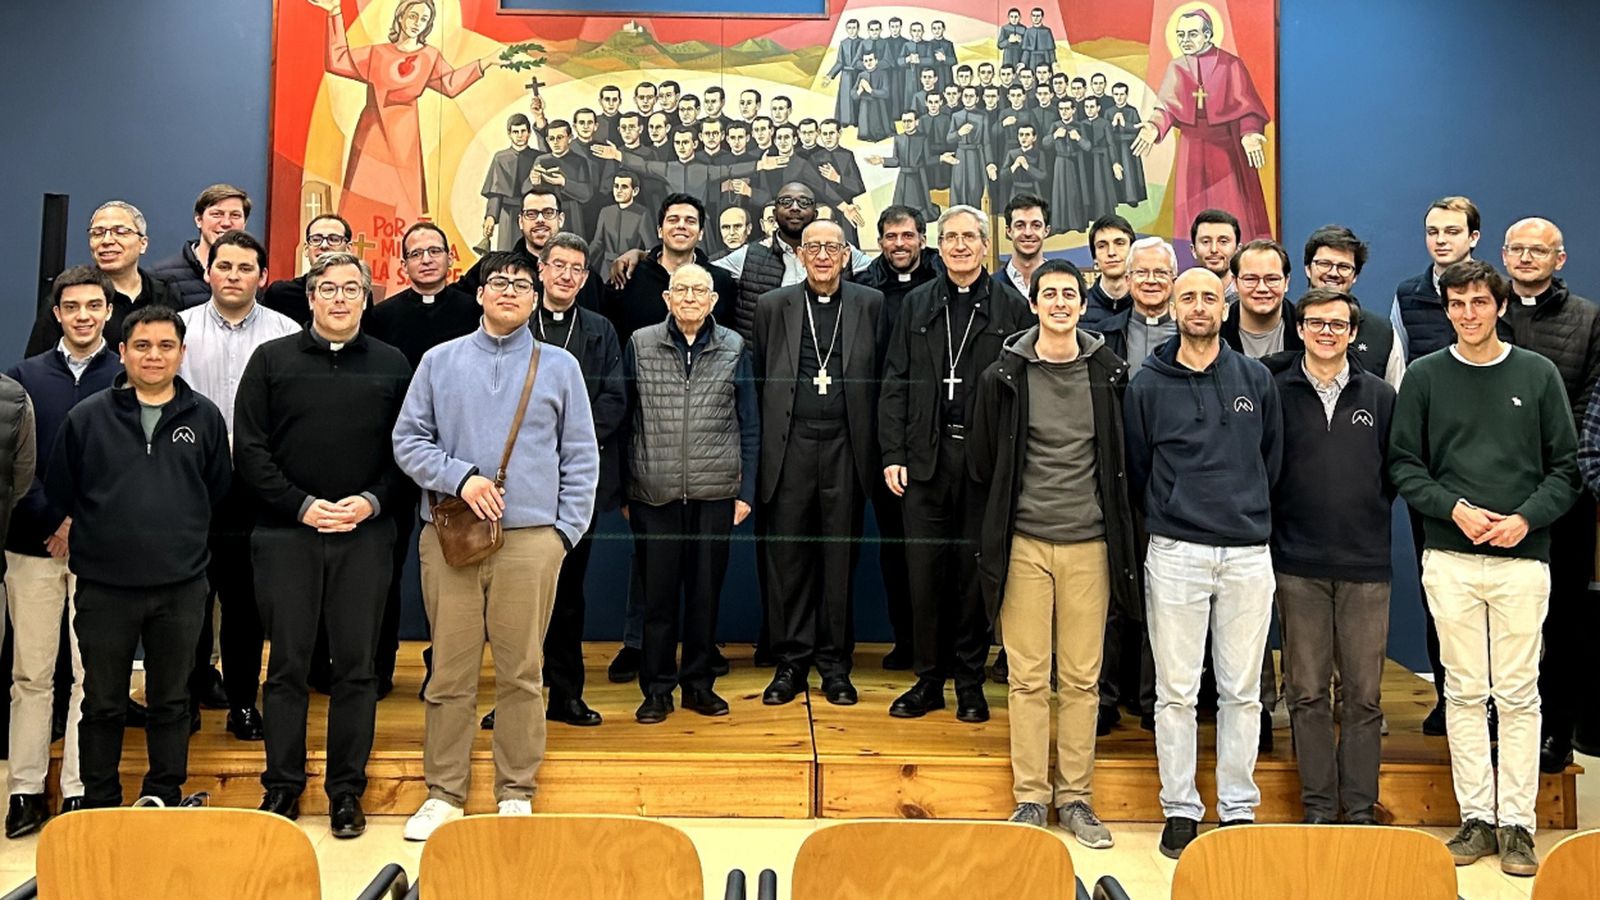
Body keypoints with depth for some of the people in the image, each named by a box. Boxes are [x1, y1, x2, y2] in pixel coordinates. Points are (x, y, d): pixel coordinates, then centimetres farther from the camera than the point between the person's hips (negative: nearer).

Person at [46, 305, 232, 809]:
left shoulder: (204, 417, 3)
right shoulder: (87, 417, 0)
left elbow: (218, 491, 11)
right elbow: (59, 495, 7)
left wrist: (184, 538, 10)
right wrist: (92, 538, 9)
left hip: (181, 586, 1)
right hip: (104, 585, 0)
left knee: (171, 700, 11)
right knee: (103, 703, 10)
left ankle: (165, 798, 25)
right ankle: (100, 805, 24)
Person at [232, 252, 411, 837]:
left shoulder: (391, 365, 9)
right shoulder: (272, 360, 7)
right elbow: (249, 449, 2)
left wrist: (372, 501, -9)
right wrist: (302, 504, -8)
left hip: (365, 535, 0)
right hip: (286, 532, 0)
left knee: (357, 666, 4)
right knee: (288, 664, 5)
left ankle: (347, 790, 14)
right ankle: (282, 785, 17)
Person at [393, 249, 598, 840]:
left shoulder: (559, 367, 9)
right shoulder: (440, 362, 10)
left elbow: (581, 458, 9)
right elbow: (408, 439, 8)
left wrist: (566, 530, 1)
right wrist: (459, 477, -8)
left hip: (531, 539, 0)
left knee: (521, 671, 4)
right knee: (450, 670, 4)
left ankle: (516, 793, 16)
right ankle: (444, 792, 17)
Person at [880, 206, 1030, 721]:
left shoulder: (1012, 307, 4)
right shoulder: (916, 306, 11)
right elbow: (895, 384, 7)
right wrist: (893, 455, -1)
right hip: (926, 458, 2)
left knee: (975, 572, 6)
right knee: (924, 572, 4)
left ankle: (970, 683, 19)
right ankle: (928, 679, 17)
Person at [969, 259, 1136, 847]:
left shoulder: (1109, 374, 4)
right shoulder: (1004, 377, 0)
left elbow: (1122, 460, 11)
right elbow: (982, 464, 7)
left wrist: (1115, 524, 8)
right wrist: (1004, 520, 8)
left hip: (1090, 544, 1)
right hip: (1024, 544, -1)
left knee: (1081, 678, 7)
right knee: (1027, 677, 4)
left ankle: (1075, 796, 19)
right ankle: (1030, 797, 15)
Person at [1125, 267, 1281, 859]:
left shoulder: (1256, 380, 8)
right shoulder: (1147, 385, 2)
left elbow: (1272, 459, 14)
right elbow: (1136, 469, 8)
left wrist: (1248, 512, 12)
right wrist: (1168, 514, 9)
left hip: (1248, 554, 2)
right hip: (1175, 553, -1)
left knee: (1242, 692, 8)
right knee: (1176, 692, 3)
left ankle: (1238, 808, 20)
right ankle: (1180, 809, 15)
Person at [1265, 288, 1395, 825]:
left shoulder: (1380, 397, 9)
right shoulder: (1273, 392, 3)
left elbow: (1397, 472, 12)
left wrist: (1372, 518, 4)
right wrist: (1274, 532, 0)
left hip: (1366, 564, 1)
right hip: (1298, 564, -1)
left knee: (1363, 693, 5)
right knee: (1307, 691, 5)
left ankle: (1361, 809, 15)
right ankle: (1319, 806, 15)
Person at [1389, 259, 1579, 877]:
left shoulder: (1538, 374, 6)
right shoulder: (1424, 377, 6)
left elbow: (1566, 466, 5)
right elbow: (1404, 464, 4)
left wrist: (1528, 517, -10)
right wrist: (1454, 508, -11)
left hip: (1522, 558, 0)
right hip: (1450, 559, 0)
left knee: (1519, 694, 3)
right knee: (1464, 692, 5)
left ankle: (1517, 822, 12)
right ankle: (1477, 817, 15)